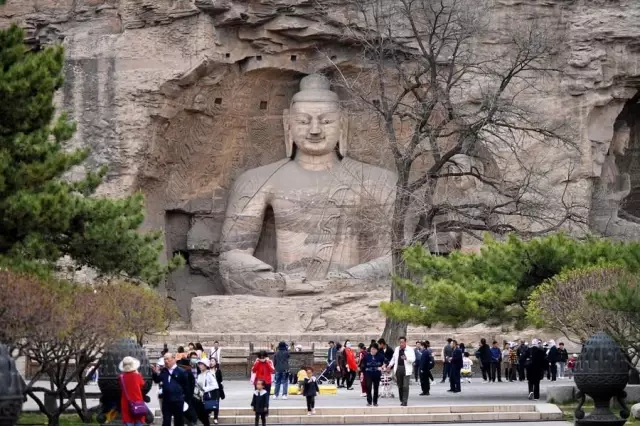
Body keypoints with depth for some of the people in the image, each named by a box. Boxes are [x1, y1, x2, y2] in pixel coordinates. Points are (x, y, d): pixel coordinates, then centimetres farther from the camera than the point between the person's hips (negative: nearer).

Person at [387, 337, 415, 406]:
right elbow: (393, 358, 23)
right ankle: (401, 400, 19)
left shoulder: (410, 350, -3)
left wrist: (406, 358, -29)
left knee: (405, 386, -10)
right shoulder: (397, 349, 13)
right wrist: (390, 365, 9)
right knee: (400, 386, 9)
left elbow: (413, 359, -11)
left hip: (406, 370, -5)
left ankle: (405, 401, -8)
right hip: (398, 369, 5)